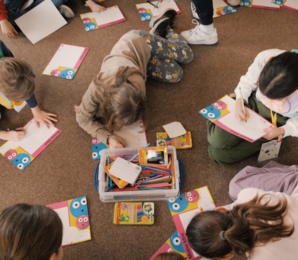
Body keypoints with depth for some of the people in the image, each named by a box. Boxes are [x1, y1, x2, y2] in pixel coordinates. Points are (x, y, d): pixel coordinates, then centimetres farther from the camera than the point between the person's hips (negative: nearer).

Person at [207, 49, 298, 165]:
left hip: (278, 122, -2)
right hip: (255, 103, 3)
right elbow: (247, 82, -10)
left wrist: (282, 131, -30)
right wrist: (239, 102, -26)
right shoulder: (264, 57, -30)